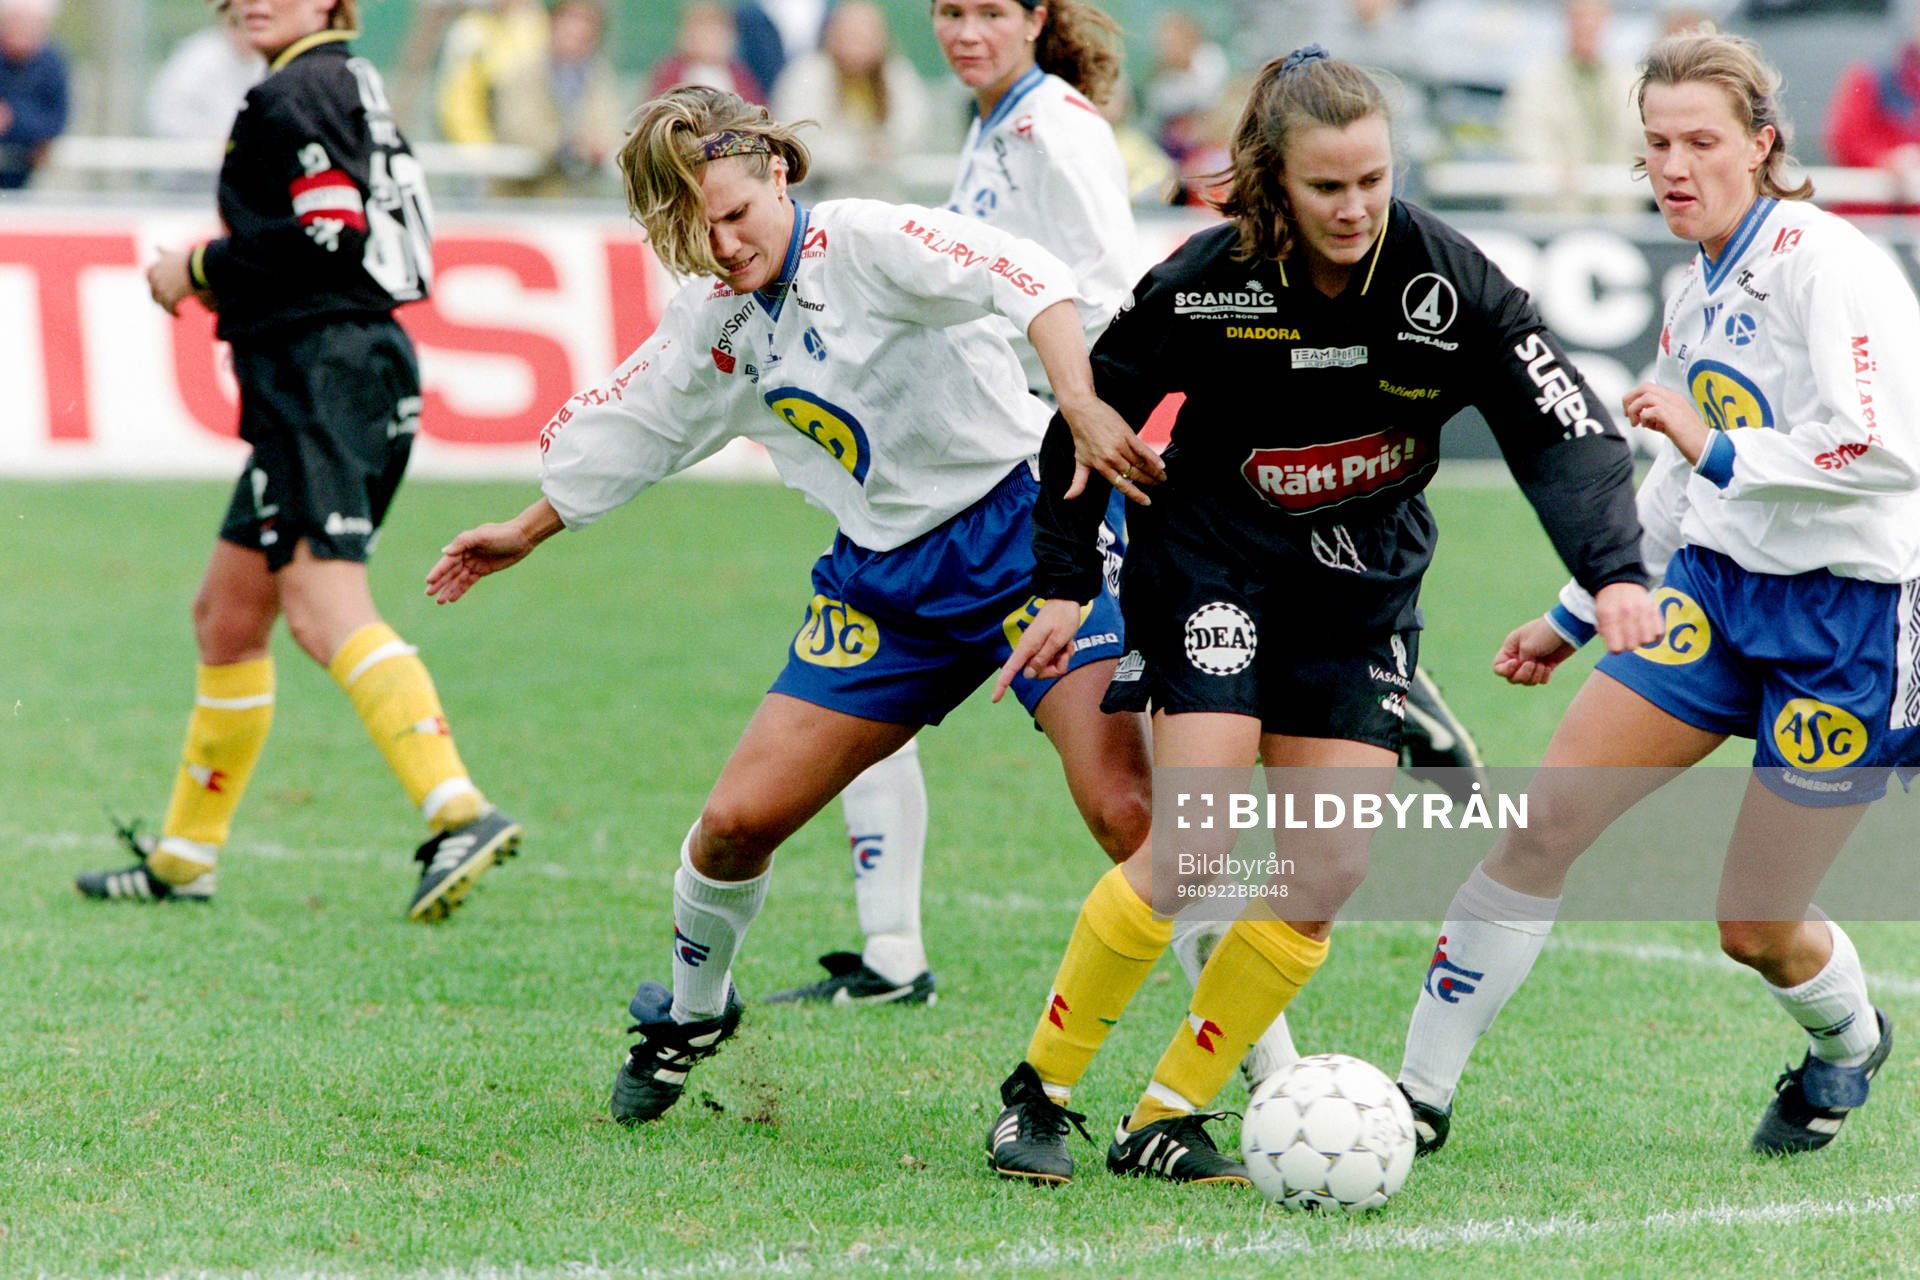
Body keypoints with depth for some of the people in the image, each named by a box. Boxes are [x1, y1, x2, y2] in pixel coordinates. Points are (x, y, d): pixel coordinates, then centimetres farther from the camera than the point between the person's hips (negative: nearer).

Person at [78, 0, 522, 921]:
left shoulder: (295, 96, -9)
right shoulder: (345, 85, 21)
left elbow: (330, 233, -19)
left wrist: (202, 267, -8)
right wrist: (232, 280, 17)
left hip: (321, 375, -11)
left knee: (324, 612, -21)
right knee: (226, 614, 17)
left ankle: (460, 813, -34)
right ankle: (183, 858, 25)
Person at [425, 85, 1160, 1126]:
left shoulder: (860, 243, -16)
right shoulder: (711, 321, 6)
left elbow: (1022, 277, -32)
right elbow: (629, 423, 24)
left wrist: (1081, 406, -48)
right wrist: (527, 531, 35)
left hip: (1018, 525, -6)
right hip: (886, 576, 6)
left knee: (1128, 813, -22)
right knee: (739, 820, 2)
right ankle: (691, 1012, 31)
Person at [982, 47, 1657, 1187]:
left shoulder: (1448, 281, -16)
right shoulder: (1210, 281, -19)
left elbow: (1567, 430, -16)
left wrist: (1615, 571, -32)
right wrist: (1065, 585, -3)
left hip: (1364, 588, 3)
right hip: (1212, 566, -3)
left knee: (1330, 873, -6)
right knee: (1193, 852, -18)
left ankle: (1167, 1118, 5)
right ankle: (1040, 1091, -3)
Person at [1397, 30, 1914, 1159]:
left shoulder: (1825, 263, -17)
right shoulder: (1697, 297, 9)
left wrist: (1718, 448, -32)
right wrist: (1574, 618, 26)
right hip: (1715, 591, 7)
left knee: (1757, 931, 2)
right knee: (1546, 821, -9)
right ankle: (1420, 1095, -3)